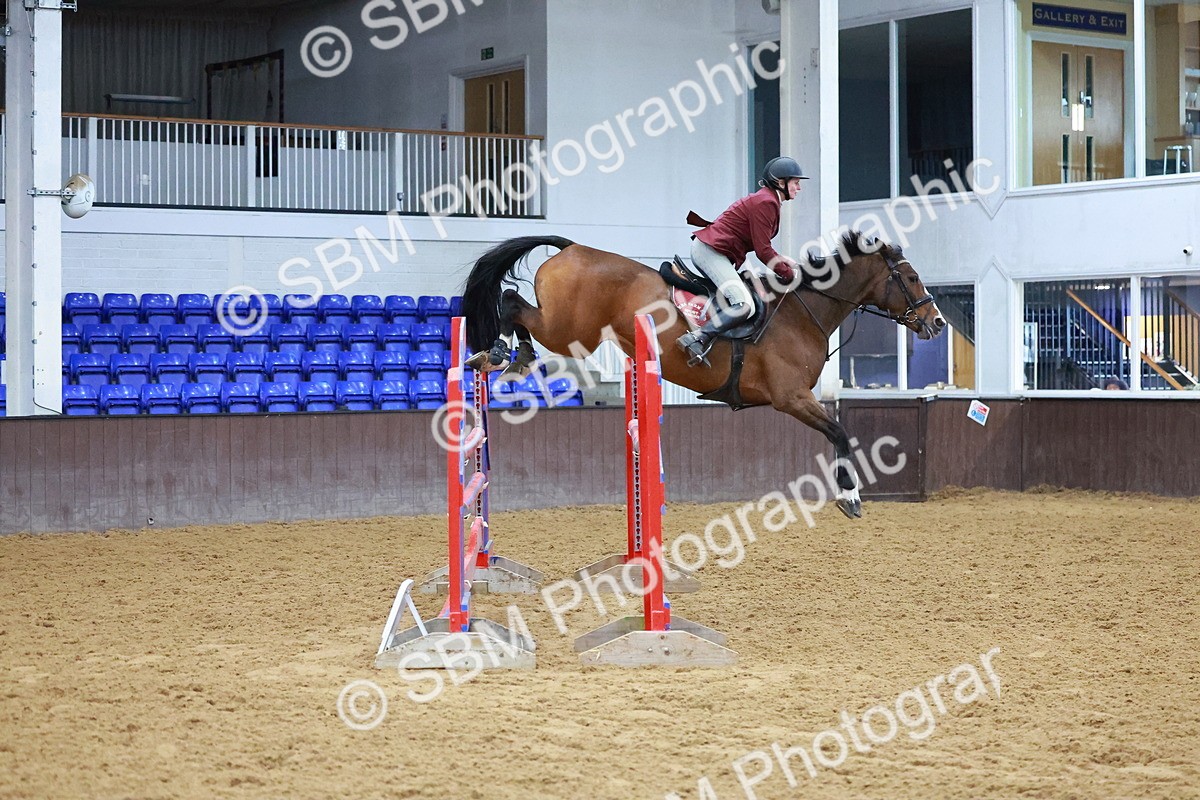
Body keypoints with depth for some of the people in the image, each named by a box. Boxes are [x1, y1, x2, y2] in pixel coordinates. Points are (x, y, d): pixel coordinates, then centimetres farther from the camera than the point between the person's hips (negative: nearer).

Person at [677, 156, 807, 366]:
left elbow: (761, 247, 23)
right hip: (711, 252, -11)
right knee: (745, 306, -23)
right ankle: (696, 339, -28)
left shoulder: (768, 201, 19)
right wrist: (789, 274, -7)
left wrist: (783, 261, 12)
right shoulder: (765, 203, -13)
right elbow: (763, 251, -16)